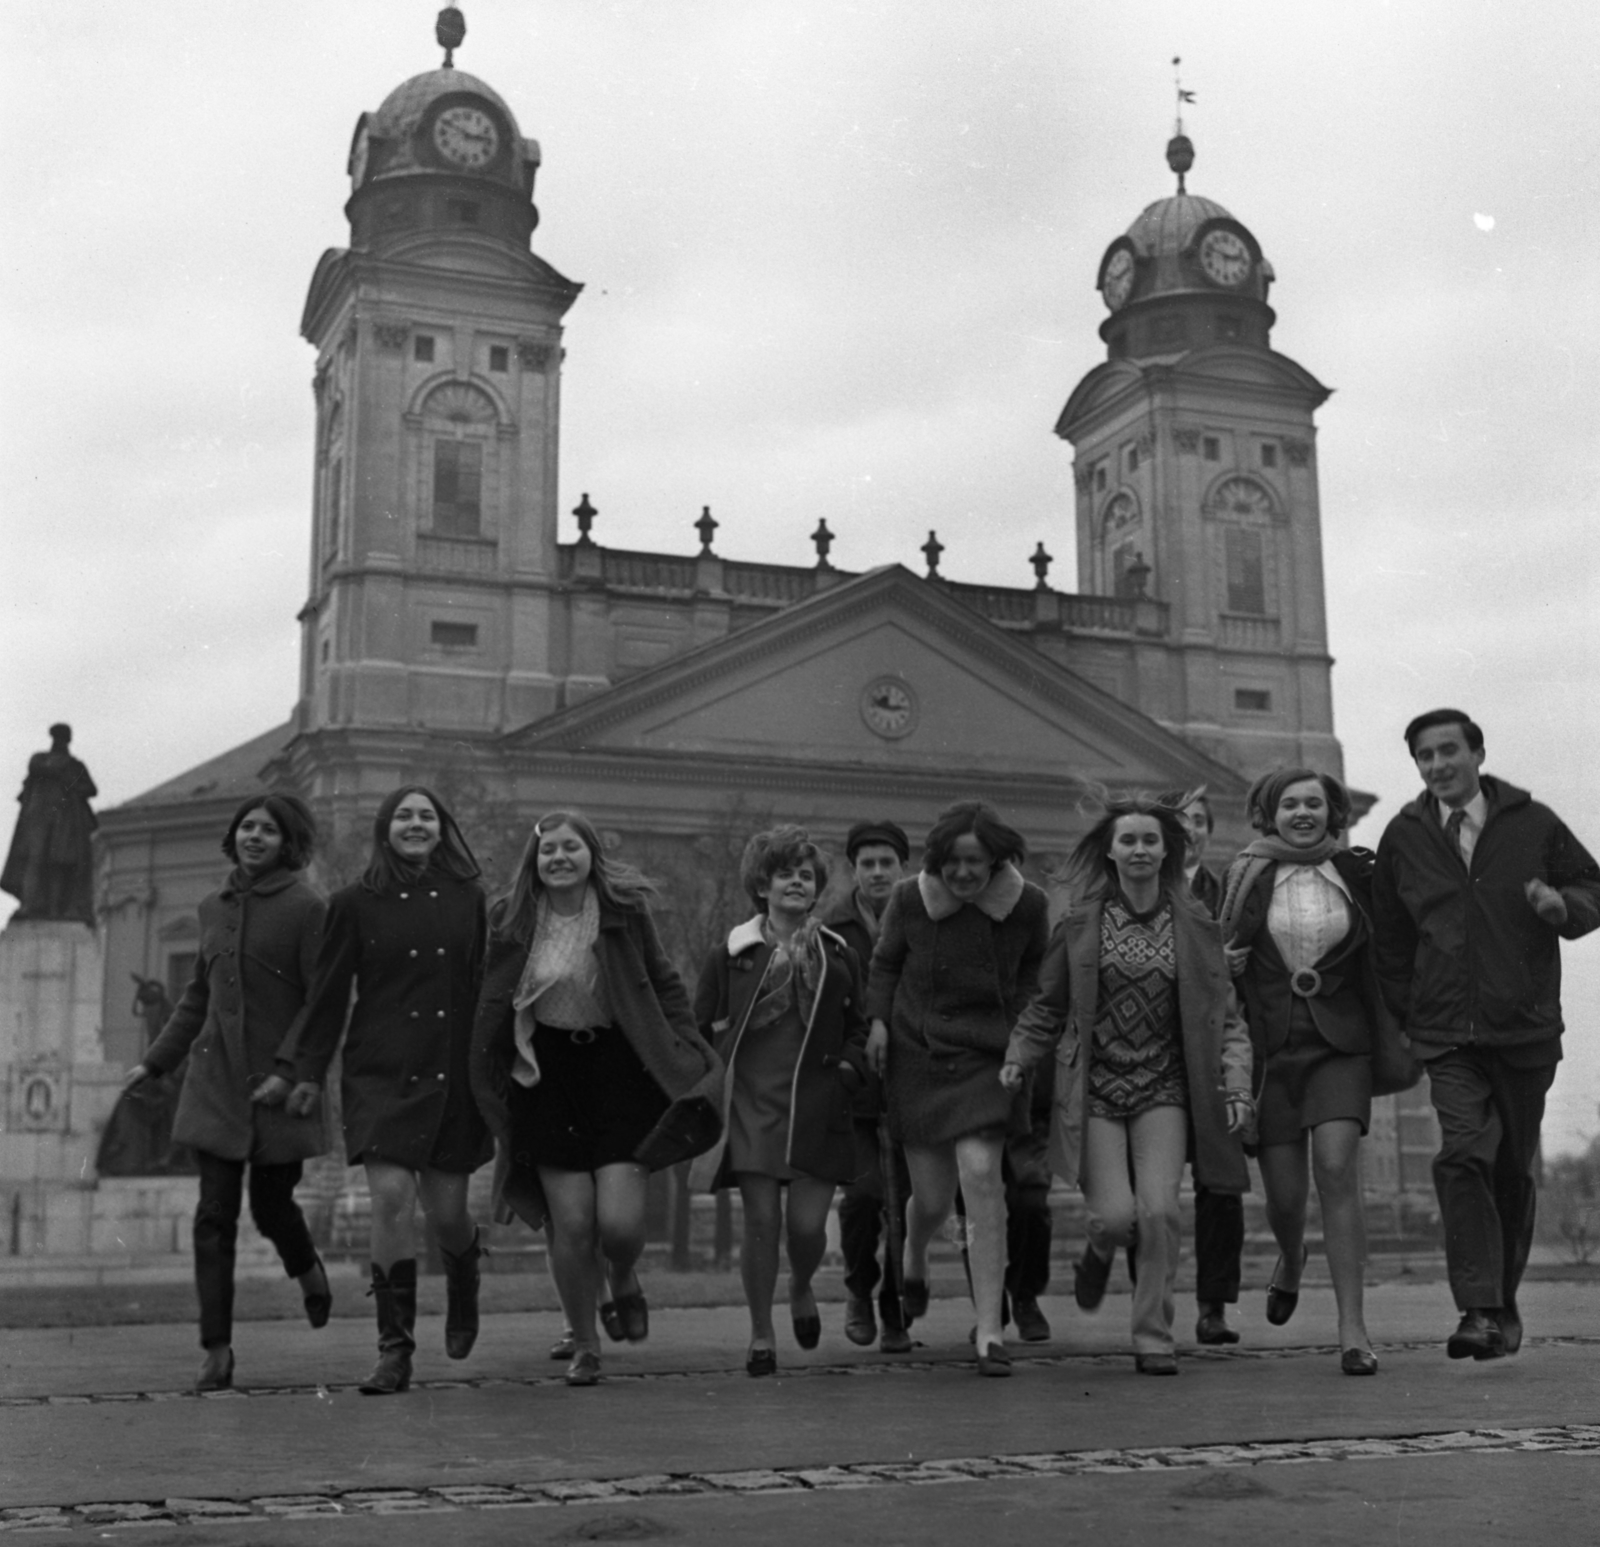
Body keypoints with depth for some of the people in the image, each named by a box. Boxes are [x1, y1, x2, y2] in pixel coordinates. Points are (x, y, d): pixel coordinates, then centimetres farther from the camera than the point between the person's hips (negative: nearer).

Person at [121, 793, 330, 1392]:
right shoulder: (214, 908, 10)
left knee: (271, 1206, 4)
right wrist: (155, 1061, 19)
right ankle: (216, 1350, 2)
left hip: (278, 1086, -4)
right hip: (215, 1080, 4)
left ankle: (307, 1270, 39)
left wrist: (288, 1071, -21)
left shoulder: (307, 909, -7)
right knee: (215, 1214, -2)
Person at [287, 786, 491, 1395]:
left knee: (446, 1208, 4)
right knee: (391, 1196, -12)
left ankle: (463, 1289, 39)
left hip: (454, 1074, 1)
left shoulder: (468, 899, 6)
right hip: (380, 1072, -1)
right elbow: (328, 994, 4)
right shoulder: (354, 903, 3)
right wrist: (308, 1071, 2)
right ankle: (395, 1350, -2)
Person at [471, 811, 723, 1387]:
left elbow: (665, 983, 9)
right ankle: (583, 1344, 19)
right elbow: (493, 1005, 8)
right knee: (570, 1223, -1)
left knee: (620, 1220, -10)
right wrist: (490, 1078, 4)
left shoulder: (624, 911, -2)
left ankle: (624, 1281, 27)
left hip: (618, 1066, -1)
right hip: (548, 1074, 1)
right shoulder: (513, 920, 0)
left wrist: (683, 1048, 0)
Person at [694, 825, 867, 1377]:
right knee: (761, 1221, -5)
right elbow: (698, 1027, 12)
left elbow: (859, 1026, 19)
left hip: (816, 1108, 1)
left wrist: (846, 1067, 4)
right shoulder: (731, 955, 5)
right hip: (750, 1104, -1)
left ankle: (801, 1290, 32)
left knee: (808, 1223, -3)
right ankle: (761, 1335, 12)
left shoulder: (838, 956, 10)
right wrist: (717, 1068, 1)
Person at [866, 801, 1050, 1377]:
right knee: (932, 1198, 4)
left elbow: (1036, 972, 10)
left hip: (986, 1058, -1)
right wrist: (879, 1018, -3)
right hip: (916, 1055, 1)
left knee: (981, 1176, -18)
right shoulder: (910, 900, -7)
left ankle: (989, 1329, -9)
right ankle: (913, 1265, 43)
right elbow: (885, 963, 11)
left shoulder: (1027, 906, -7)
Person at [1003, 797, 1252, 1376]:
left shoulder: (1194, 926, 4)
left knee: (1159, 1210, -14)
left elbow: (1224, 1014, 5)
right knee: (1116, 1214, -12)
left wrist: (1236, 1085, -4)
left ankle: (1153, 1339, 5)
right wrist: (1018, 1058, 2)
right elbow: (1047, 1005, 12)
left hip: (1164, 1091, 1)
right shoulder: (1081, 924, 3)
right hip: (1095, 1089, 0)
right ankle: (1101, 1249, 28)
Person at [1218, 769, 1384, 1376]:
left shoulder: (1356, 873, 4)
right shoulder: (1248, 876, 2)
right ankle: (1291, 1259, 39)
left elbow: (1376, 959, 13)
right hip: (1269, 1046, 0)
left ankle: (1352, 1329, -12)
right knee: (1284, 1193, 1)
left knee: (1337, 1168, -18)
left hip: (1339, 1043, 0)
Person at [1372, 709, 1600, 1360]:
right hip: (1447, 1032, 0)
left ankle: (1504, 1301, 26)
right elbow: (1390, 939, 14)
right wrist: (1403, 1018, 10)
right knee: (1463, 1156, -17)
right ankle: (1480, 1310, -18)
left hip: (1526, 1027, 1)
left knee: (1514, 1168, 10)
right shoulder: (1403, 837, 5)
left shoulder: (1533, 823, 2)